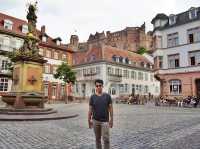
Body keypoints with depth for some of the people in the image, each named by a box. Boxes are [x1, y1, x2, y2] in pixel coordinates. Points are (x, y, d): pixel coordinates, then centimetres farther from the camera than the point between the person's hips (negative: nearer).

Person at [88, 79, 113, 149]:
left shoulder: (107, 96, -3)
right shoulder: (92, 97, 0)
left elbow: (110, 108, 0)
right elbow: (90, 109, 3)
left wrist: (111, 119, -3)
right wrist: (89, 120, 1)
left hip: (105, 121, -1)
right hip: (95, 121, 2)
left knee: (106, 139, -3)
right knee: (97, 138, 14)